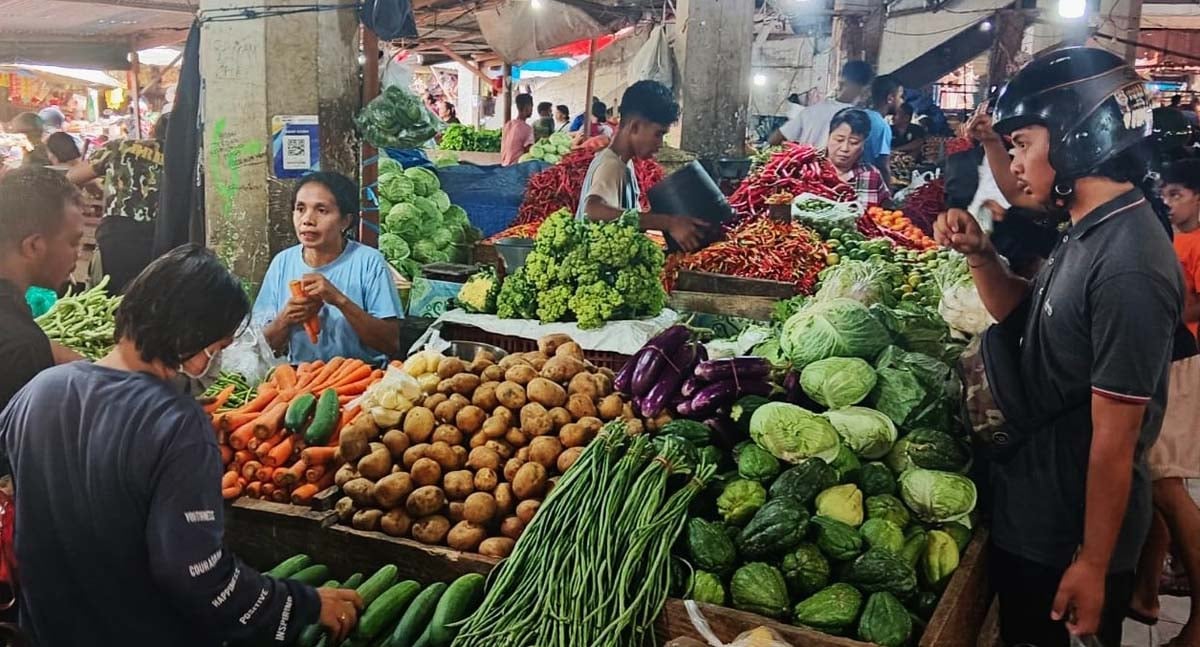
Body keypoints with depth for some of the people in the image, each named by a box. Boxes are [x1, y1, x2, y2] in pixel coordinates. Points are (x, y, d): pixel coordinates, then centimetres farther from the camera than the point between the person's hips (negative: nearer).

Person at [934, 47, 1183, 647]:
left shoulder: (1127, 268, -27)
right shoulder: (1089, 232, 2)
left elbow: (1114, 439, -25)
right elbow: (1021, 313, 17)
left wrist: (1092, 566, -19)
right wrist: (980, 254, -2)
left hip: (1071, 537, -9)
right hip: (1031, 508, 9)